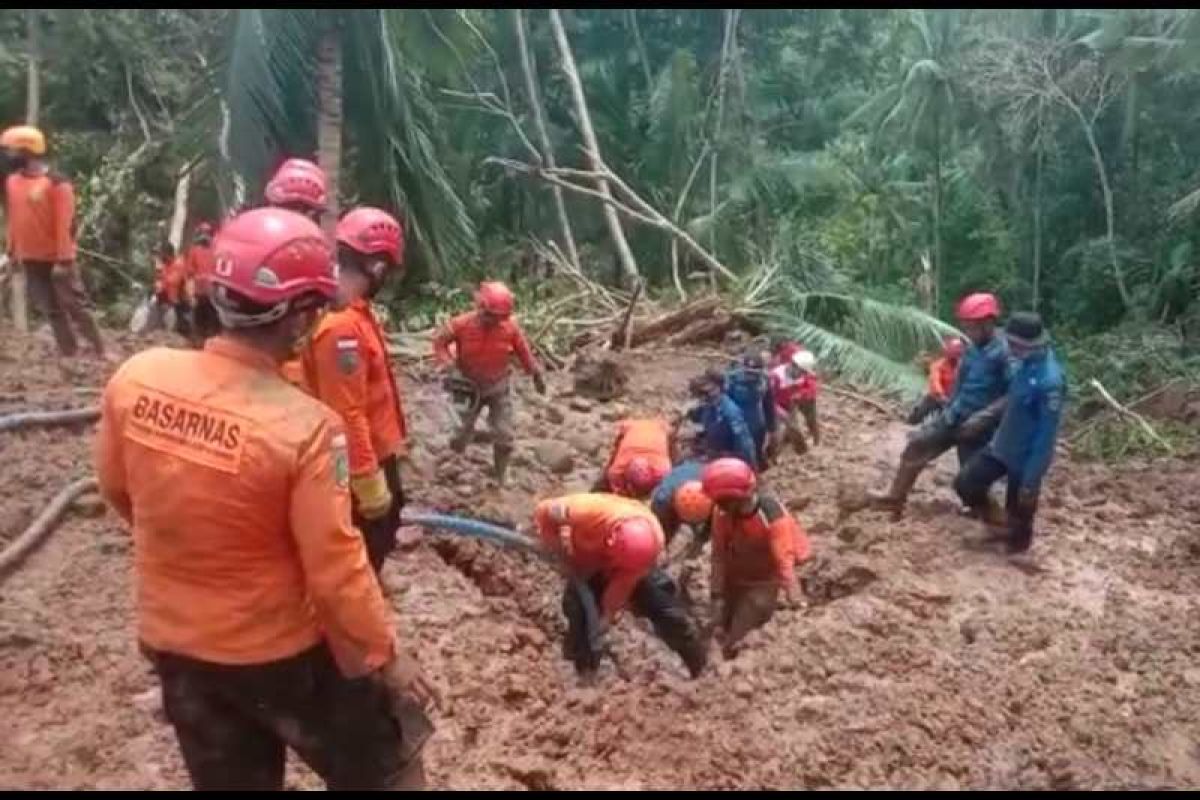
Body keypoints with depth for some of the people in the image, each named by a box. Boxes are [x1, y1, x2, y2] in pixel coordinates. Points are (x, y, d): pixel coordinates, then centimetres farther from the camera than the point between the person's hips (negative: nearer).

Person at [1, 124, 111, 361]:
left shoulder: (56, 183, -15)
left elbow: (65, 224, -17)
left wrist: (64, 259, -19)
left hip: (56, 258, -7)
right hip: (30, 259, 7)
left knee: (75, 305, -4)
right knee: (50, 309, 10)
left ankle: (100, 351, 4)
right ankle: (68, 353, 17)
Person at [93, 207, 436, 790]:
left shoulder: (135, 377, -14)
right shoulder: (303, 426, -30)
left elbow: (116, 490, 4)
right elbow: (335, 568, -23)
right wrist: (384, 656, -8)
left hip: (169, 641, 6)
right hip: (279, 652, -5)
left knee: (230, 780, 26)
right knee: (382, 766, 20)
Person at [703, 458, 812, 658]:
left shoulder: (773, 516, -31)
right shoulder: (722, 513, -18)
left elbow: (784, 561, -27)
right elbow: (719, 554, -9)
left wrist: (794, 602, -27)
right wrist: (717, 594, -7)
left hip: (763, 584, -5)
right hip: (734, 580, 5)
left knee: (737, 645, -6)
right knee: (722, 635, 13)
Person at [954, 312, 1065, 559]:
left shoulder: (1049, 381, -30)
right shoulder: (1026, 363, -4)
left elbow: (1047, 436, -26)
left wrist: (1031, 481, -23)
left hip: (1025, 459, -8)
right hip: (1001, 446, 8)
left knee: (1019, 515, 11)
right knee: (965, 483, 8)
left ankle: (1015, 553, 34)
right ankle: (996, 520, 31)